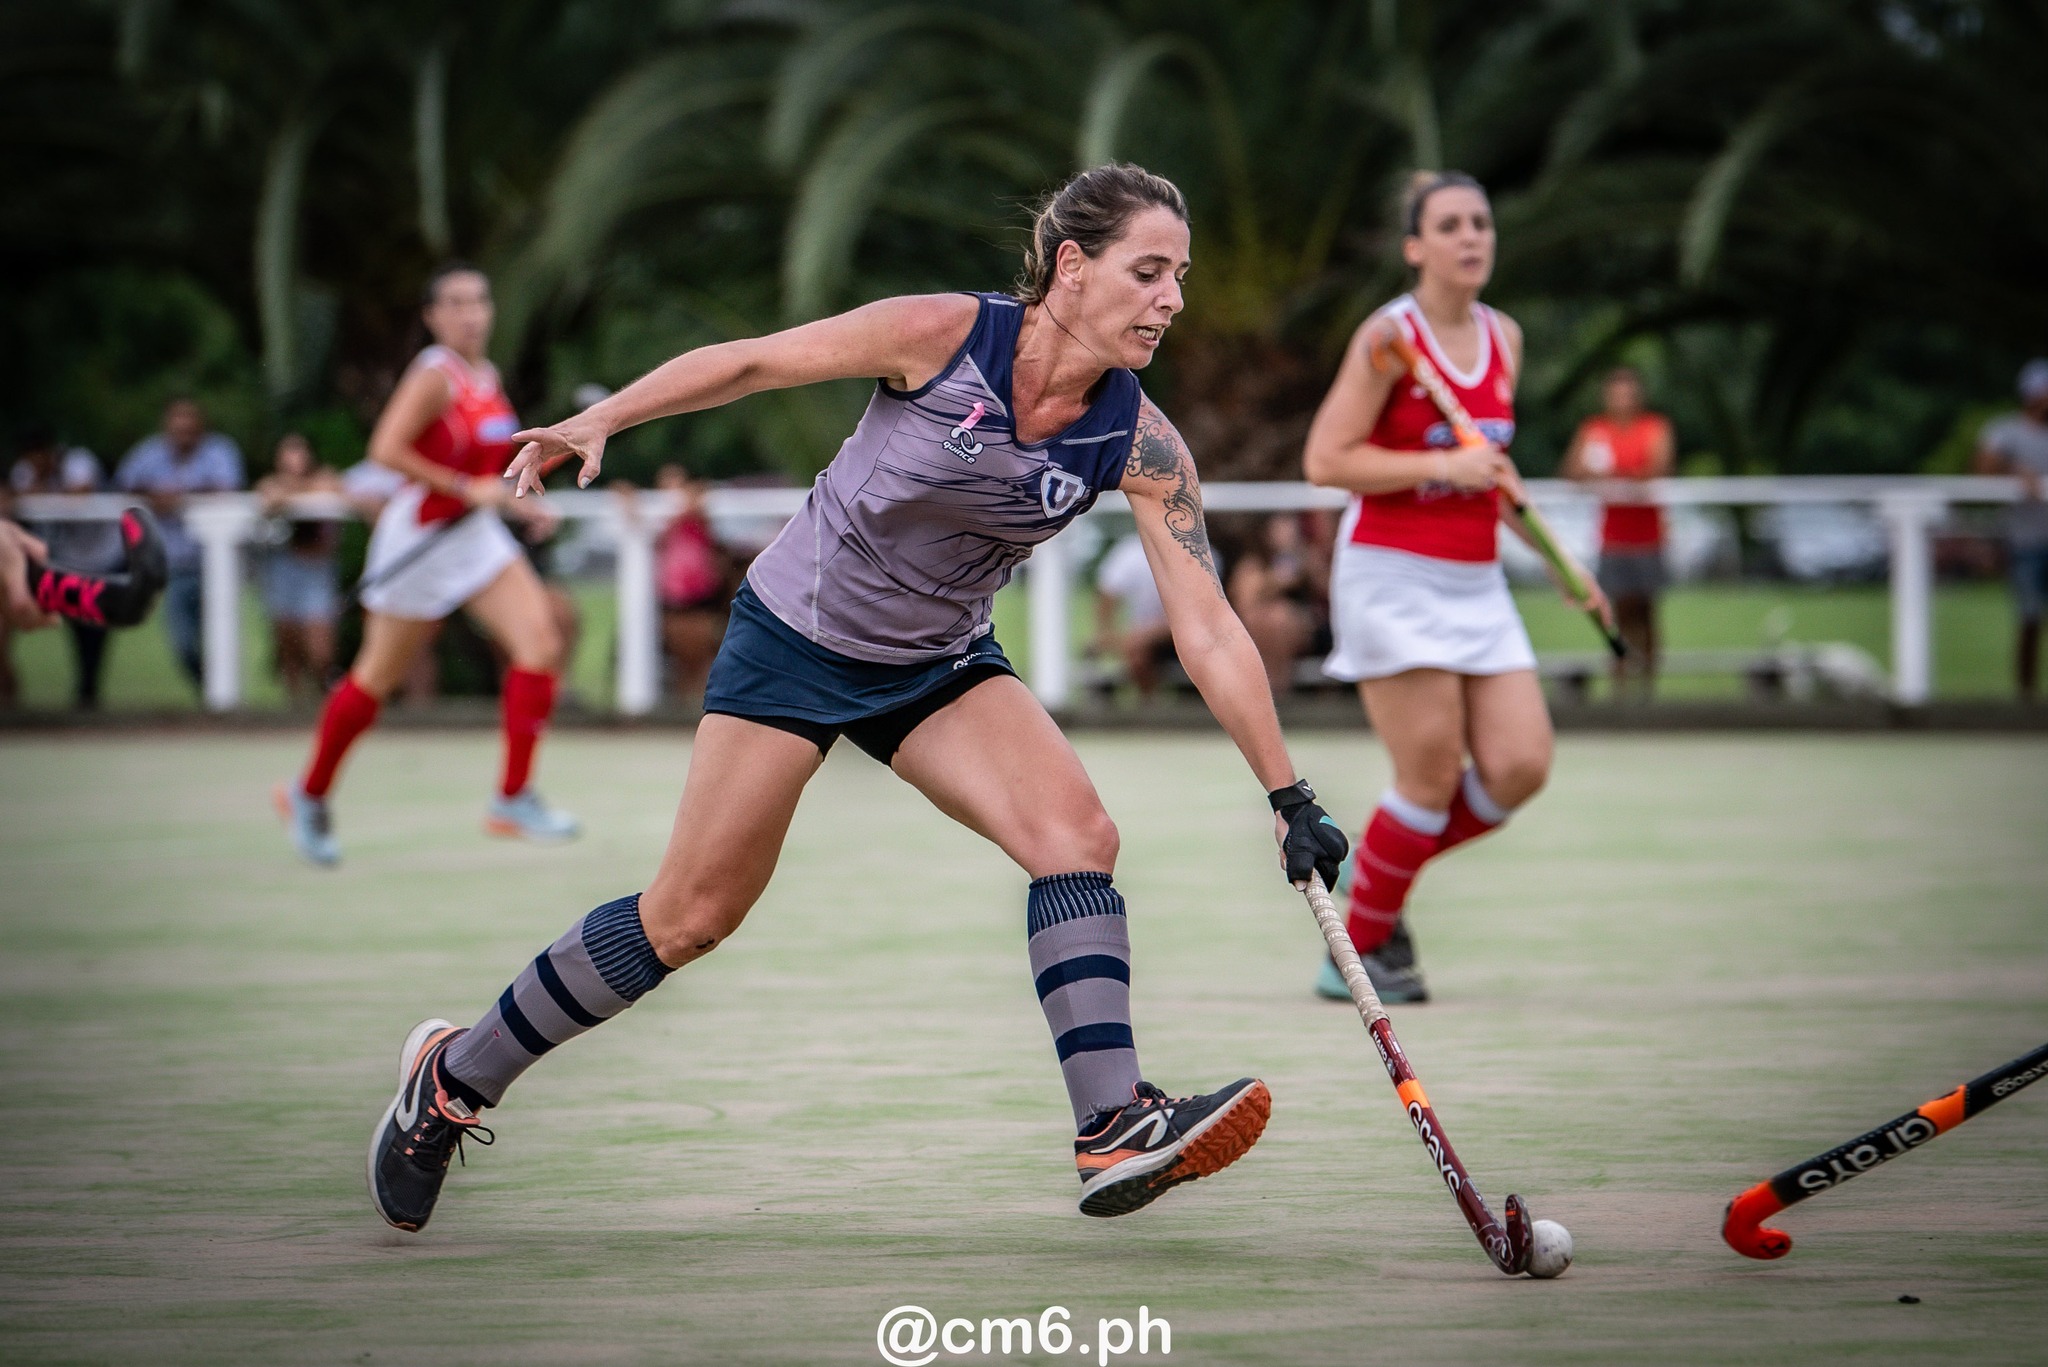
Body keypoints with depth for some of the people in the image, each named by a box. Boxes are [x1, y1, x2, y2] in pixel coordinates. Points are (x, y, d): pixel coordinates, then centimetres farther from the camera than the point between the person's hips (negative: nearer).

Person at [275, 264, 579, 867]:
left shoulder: (488, 377, 8)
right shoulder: (435, 376, -16)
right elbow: (386, 449, -26)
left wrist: (507, 498, 9)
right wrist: (465, 489, -25)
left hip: (476, 533, 7)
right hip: (420, 537, -7)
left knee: (541, 642, -11)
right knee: (379, 676, 5)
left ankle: (513, 799, -7)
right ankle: (309, 795, 25)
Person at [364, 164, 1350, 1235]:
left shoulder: (1140, 444, -15)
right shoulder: (944, 335, -24)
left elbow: (1209, 634, -14)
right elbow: (751, 362, -11)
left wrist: (1290, 797, -16)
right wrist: (597, 422, -15)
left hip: (940, 663, 4)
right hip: (797, 634, -4)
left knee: (1079, 835, -22)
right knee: (689, 916, 1)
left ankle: (1113, 1129, -26)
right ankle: (452, 1077, 19)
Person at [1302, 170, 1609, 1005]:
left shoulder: (1505, 339, 11)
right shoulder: (1388, 338, -9)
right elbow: (1325, 460, -14)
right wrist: (1443, 466, -20)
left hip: (1477, 583, 7)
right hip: (1392, 578, -7)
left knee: (1519, 768, -5)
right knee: (1433, 776, -9)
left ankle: (1375, 876, 18)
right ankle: (1359, 949, 10)